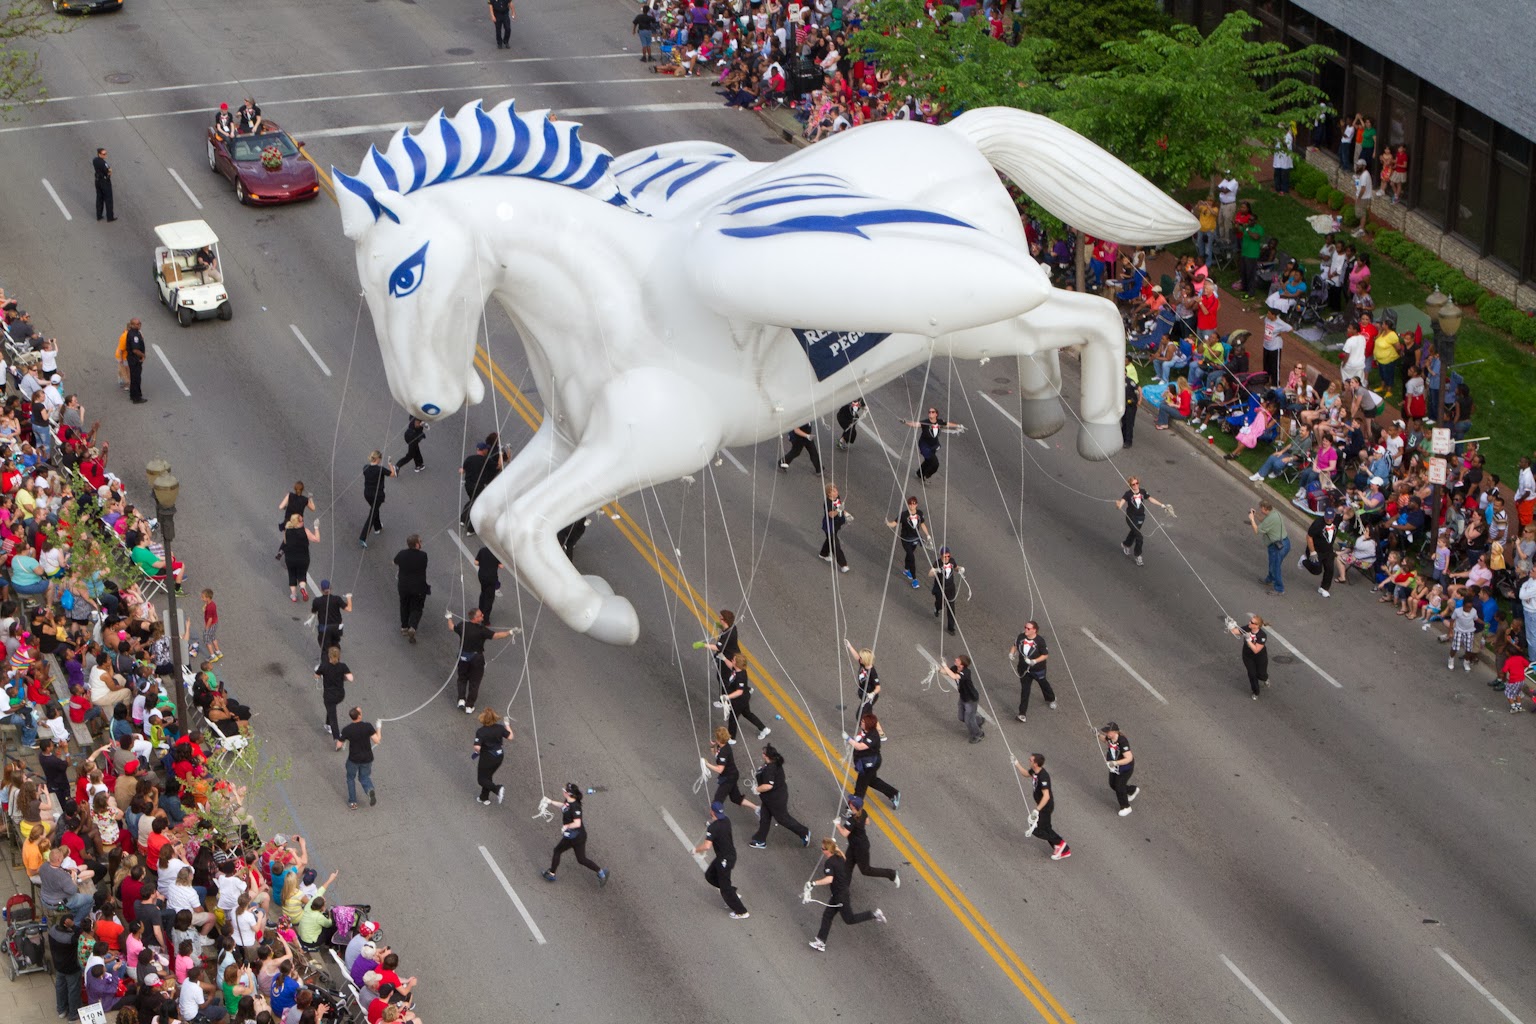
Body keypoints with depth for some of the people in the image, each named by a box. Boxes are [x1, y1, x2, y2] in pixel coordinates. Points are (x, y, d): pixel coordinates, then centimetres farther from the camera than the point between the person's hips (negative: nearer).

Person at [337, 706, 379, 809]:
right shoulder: (368, 726, -19)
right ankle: (370, 790, -9)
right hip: (367, 758, 1)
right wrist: (378, 730, -3)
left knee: (351, 778, 25)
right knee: (364, 777, 23)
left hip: (353, 759, -1)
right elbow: (377, 740, -20)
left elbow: (338, 745, -11)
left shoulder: (347, 730, -18)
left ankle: (353, 802, 28)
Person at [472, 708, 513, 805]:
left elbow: (477, 747, -31)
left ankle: (498, 789, -10)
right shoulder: (500, 728, -12)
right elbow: (510, 737, 2)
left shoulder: (481, 732, -25)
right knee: (488, 776, 25)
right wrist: (508, 727, 20)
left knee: (482, 779, 12)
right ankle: (484, 798, 34)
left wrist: (477, 752, -7)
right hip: (499, 756, 6)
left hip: (487, 758, -6)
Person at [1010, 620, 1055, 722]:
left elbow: (1045, 655, -18)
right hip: (1024, 669, 2)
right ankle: (1022, 713, 7)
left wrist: (1034, 661, -30)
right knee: (1024, 690, 3)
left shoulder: (1040, 640, -25)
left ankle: (1052, 699, 56)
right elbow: (1015, 645, 8)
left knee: (1043, 684, 25)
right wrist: (1011, 653, -12)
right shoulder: (1021, 637, -12)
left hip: (1037, 669, -2)